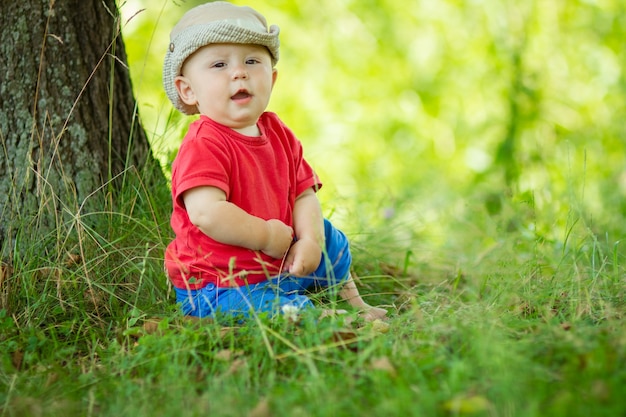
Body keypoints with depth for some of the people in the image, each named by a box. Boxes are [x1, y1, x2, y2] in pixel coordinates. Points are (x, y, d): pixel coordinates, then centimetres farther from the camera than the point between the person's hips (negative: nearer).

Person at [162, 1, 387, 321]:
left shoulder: (277, 134, 5)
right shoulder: (203, 144, -22)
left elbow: (304, 195, 5)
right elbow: (206, 213, -35)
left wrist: (309, 240, -15)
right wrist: (269, 236, -24)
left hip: (277, 266, 9)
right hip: (218, 290, -9)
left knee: (331, 240, 24)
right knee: (295, 312, -31)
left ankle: (354, 304, 47)